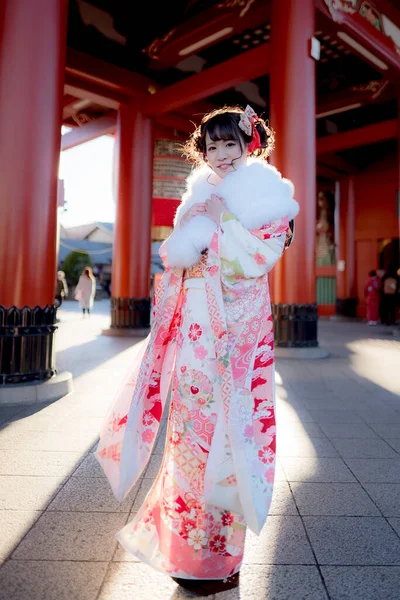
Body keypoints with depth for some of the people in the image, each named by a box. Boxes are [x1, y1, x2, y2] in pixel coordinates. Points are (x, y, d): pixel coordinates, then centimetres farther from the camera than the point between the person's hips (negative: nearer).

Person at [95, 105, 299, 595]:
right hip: (194, 326, 6)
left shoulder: (270, 197, 2)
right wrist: (195, 227, -3)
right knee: (190, 423, 9)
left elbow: (259, 260, -12)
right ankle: (185, 543, 28)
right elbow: (172, 258, 13)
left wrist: (221, 221, -10)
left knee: (223, 426, -2)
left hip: (236, 330, -5)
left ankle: (218, 559, 17)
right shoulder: (199, 196, 18)